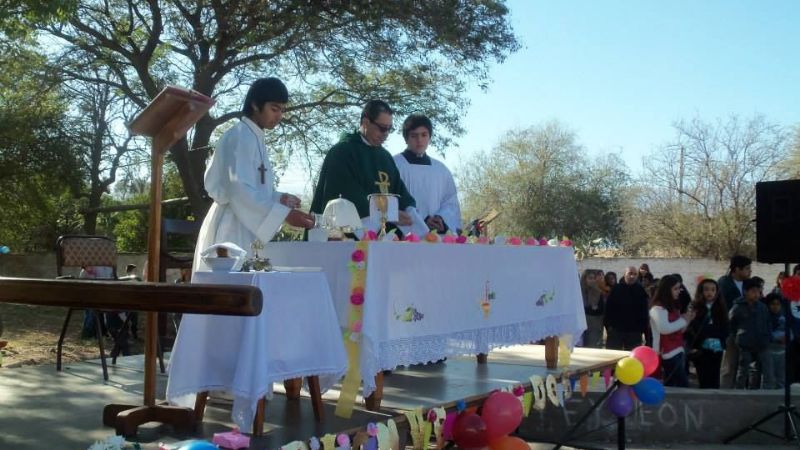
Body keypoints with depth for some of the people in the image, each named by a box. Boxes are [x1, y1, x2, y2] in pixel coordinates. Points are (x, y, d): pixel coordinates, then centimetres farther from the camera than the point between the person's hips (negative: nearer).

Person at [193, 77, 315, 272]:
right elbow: (239, 190, -22)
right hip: (232, 232, -9)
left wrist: (279, 198, 3)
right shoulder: (241, 136, -13)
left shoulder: (254, 138, 15)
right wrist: (284, 214, -25)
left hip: (243, 231, 9)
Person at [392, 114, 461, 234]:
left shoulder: (441, 169, 16)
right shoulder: (395, 164, 0)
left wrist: (442, 218, -9)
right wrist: (422, 220, -17)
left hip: (436, 235, 4)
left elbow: (451, 201, 13)